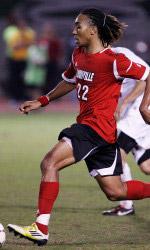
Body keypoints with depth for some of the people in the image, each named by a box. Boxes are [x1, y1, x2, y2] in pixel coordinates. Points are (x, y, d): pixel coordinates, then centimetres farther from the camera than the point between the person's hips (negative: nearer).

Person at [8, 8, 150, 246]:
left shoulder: (112, 60, -14)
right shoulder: (78, 55, 11)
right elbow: (69, 81, 28)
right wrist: (42, 101, 20)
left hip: (98, 126, -9)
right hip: (87, 124, 9)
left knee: (50, 163, -19)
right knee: (115, 191, 11)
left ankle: (41, 229, -20)